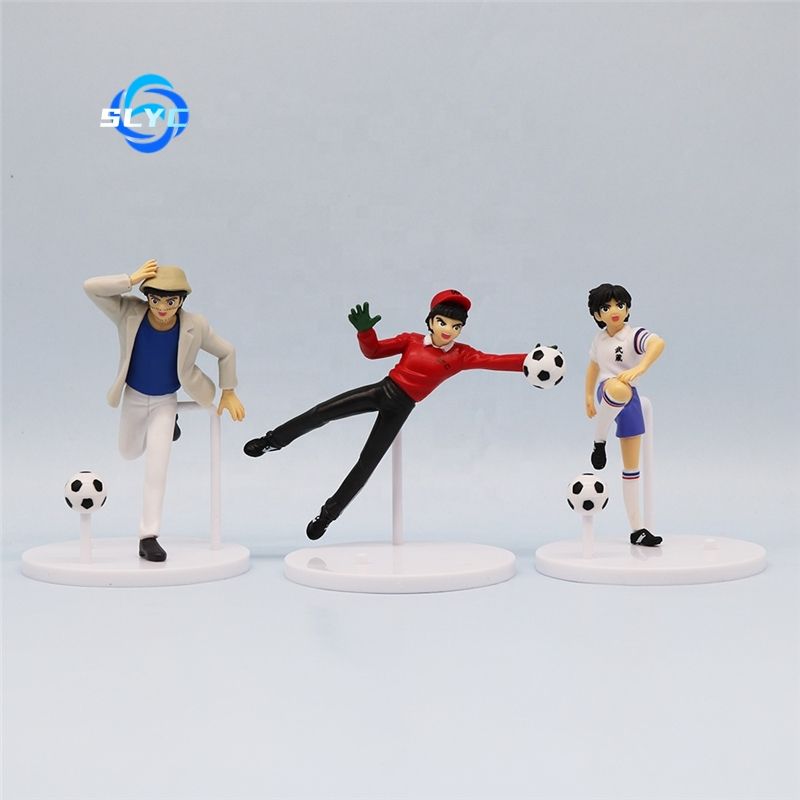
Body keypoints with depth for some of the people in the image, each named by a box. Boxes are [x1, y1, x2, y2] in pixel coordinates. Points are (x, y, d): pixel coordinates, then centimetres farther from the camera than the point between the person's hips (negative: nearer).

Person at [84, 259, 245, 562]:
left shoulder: (194, 326, -25)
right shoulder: (129, 314, -25)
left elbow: (226, 352, -9)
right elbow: (90, 287, -32)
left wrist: (228, 393, -2)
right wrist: (132, 280, -41)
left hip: (165, 402, -2)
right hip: (133, 397, 2)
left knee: (156, 466, -13)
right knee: (129, 453, 25)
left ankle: (148, 537, -4)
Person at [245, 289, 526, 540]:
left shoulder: (461, 355, -2)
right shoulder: (412, 340, 2)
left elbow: (494, 361, -12)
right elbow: (373, 351, 5)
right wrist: (365, 330, -15)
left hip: (400, 409, -1)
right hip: (381, 390, 1)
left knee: (367, 462, 0)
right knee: (322, 412, -6)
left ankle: (329, 513, 12)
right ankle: (273, 440, 17)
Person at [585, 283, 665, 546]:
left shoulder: (634, 335, -8)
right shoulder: (599, 339, 7)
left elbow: (658, 343, -30)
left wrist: (638, 368, -45)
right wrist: (589, 397, 26)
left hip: (630, 401, 0)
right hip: (606, 395, 0)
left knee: (632, 465, 5)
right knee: (619, 389, -41)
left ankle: (637, 529, 12)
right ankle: (599, 442, -17)